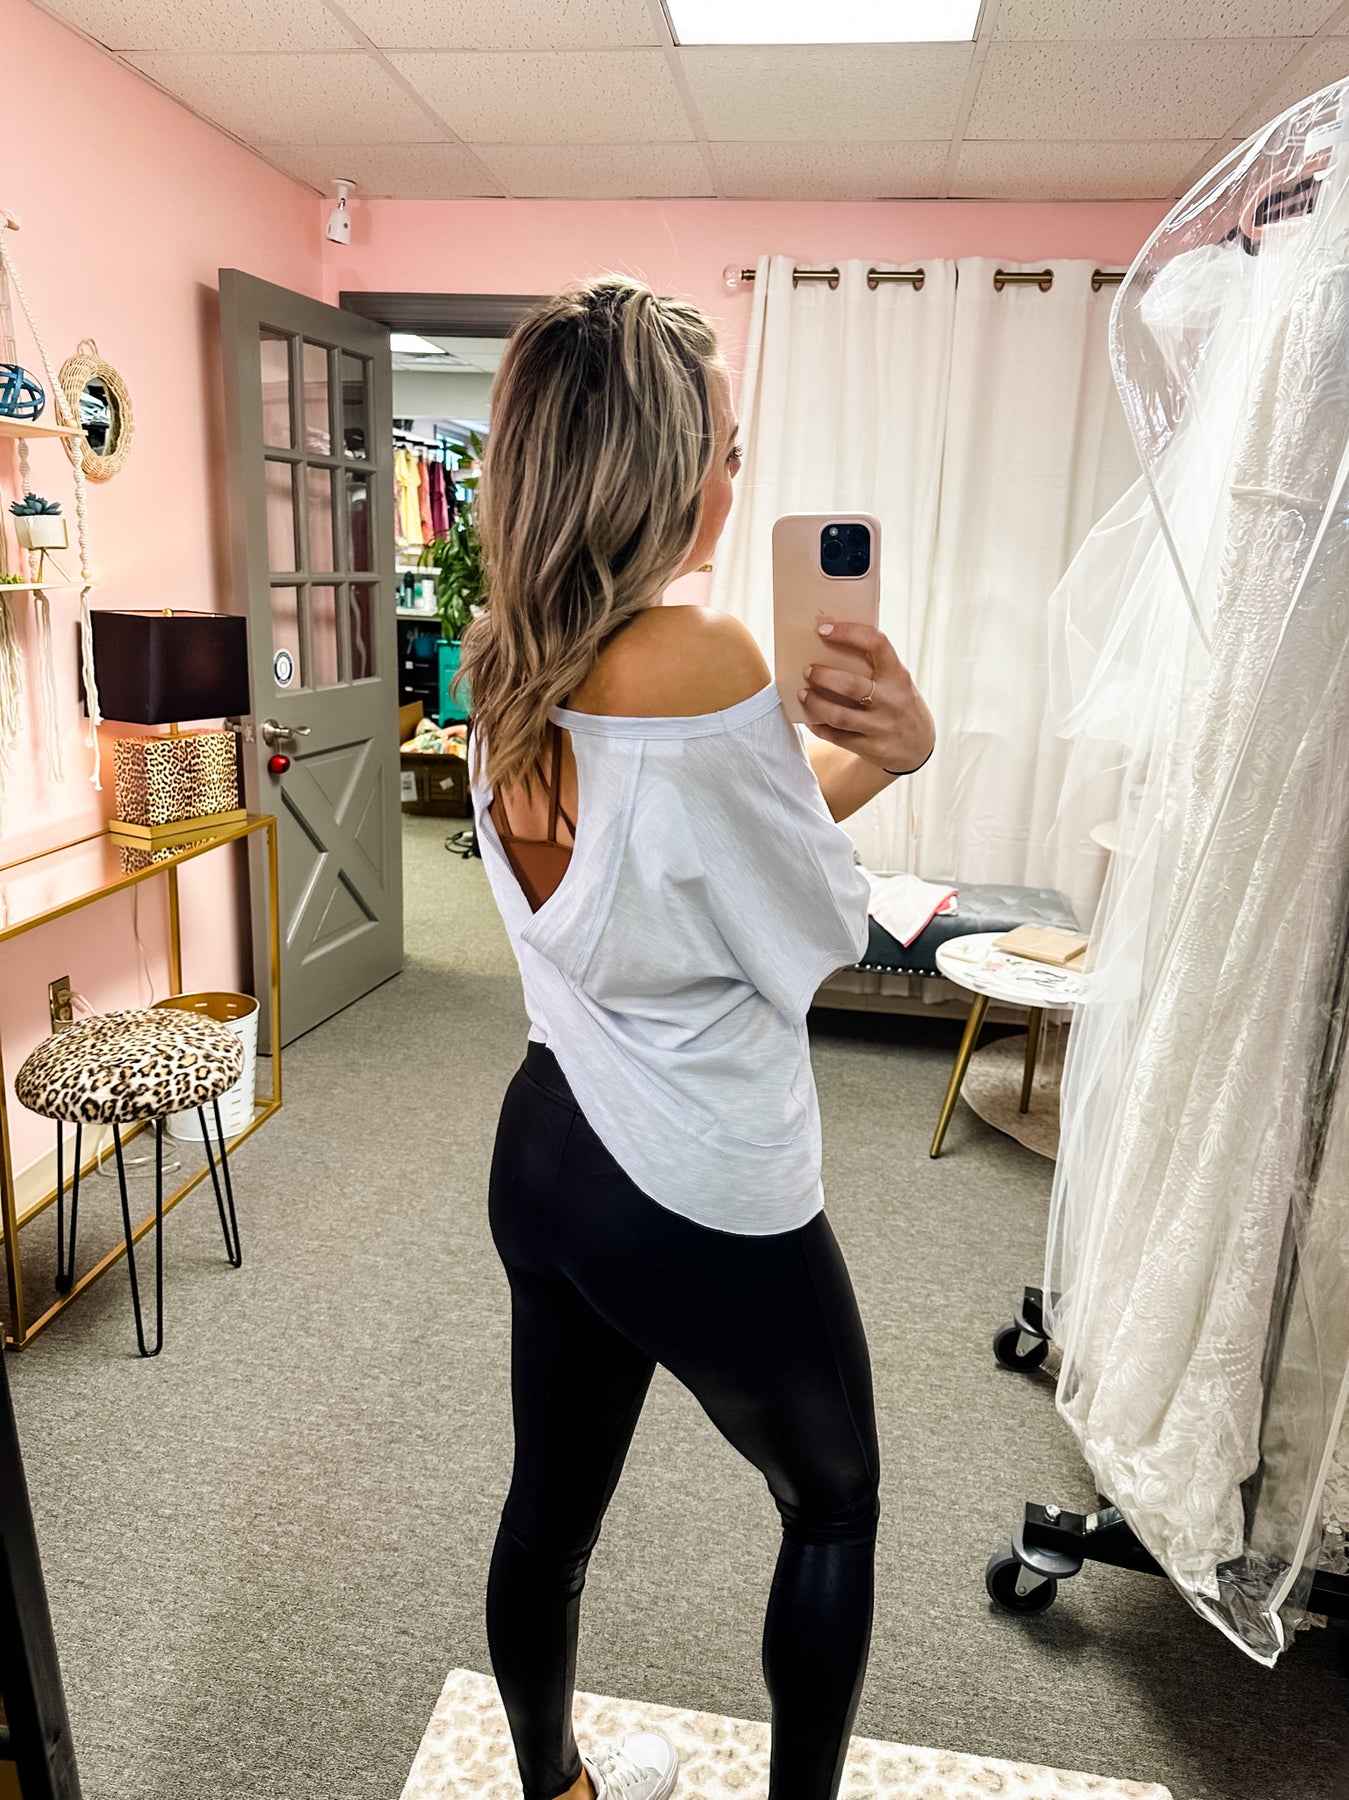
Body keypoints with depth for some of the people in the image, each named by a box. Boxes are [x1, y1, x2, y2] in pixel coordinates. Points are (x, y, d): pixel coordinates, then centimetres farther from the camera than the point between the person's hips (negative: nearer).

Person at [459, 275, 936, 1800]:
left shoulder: (502, 662, -2)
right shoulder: (700, 661, -26)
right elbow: (823, 934, -15)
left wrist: (865, 756, -8)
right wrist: (879, 750, -3)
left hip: (547, 1153, 7)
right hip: (710, 1205, -7)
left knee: (550, 1510, 26)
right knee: (835, 1506, 24)